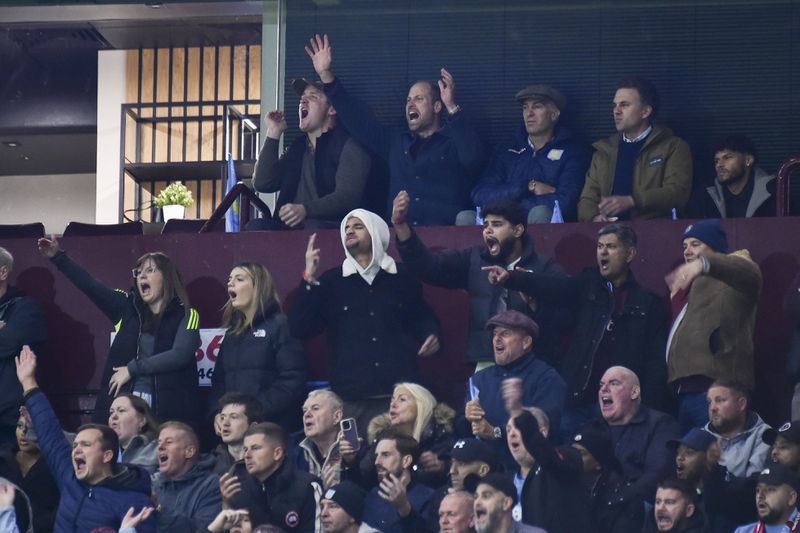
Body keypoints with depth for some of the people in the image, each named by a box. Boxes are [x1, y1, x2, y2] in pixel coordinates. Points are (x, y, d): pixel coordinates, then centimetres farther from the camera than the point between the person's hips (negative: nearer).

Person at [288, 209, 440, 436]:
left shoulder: (403, 277, 10)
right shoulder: (330, 281, 13)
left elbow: (423, 317, 22)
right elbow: (299, 329, 5)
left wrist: (431, 336, 0)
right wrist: (309, 279, -2)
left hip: (400, 392, 0)